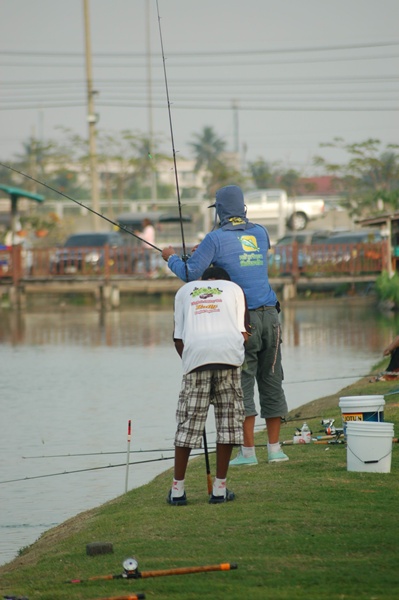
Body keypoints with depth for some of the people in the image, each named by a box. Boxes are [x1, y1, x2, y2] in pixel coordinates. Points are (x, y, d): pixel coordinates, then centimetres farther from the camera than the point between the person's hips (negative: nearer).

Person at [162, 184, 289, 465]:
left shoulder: (216, 238, -4)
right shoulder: (260, 233, 12)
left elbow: (189, 273, -6)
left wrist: (172, 258, 13)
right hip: (270, 315, 5)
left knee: (242, 384, -1)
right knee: (272, 382, 10)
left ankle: (248, 451, -4)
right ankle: (275, 449, 11)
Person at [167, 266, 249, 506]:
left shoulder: (185, 291, 25)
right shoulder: (234, 288, 24)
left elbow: (178, 338, 18)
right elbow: (243, 333, 12)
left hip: (195, 353, 1)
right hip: (229, 353, -1)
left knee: (189, 422, 5)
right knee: (228, 420, 6)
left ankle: (177, 489, 7)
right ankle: (220, 489, 6)